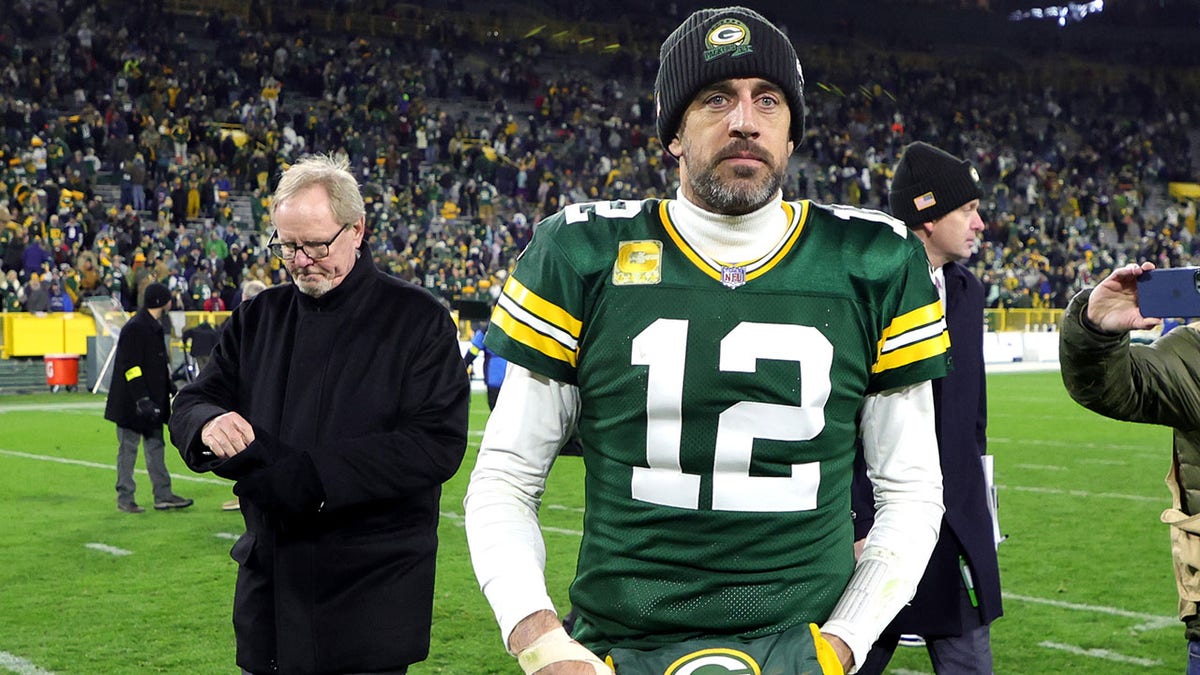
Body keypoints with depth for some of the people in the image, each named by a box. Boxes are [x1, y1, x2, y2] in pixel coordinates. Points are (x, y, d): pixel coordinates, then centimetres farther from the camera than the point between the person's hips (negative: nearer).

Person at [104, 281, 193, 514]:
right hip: (131, 404, -10)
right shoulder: (134, 328, -16)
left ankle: (163, 495, 15)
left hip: (152, 400, 10)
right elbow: (130, 367, -21)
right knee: (128, 448, -1)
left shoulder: (154, 327, 14)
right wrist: (142, 399, -24)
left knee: (156, 446, 11)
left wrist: (171, 388, 22)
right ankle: (124, 498, 7)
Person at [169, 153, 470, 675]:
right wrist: (209, 424, -16)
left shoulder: (418, 319, -5)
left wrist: (312, 476, -23)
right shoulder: (258, 318, 11)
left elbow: (438, 442, -15)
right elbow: (191, 403, 11)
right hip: (268, 587, 5)